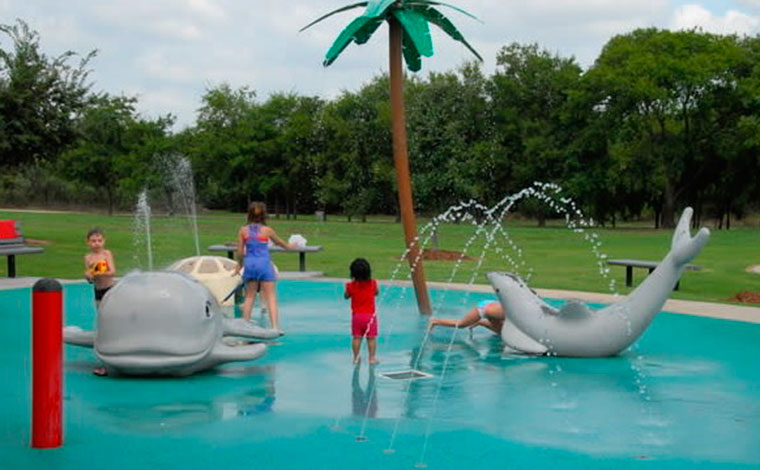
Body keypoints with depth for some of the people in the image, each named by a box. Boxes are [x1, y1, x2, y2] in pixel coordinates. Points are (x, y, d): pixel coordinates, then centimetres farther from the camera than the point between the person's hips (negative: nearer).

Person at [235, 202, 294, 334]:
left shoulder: (243, 230, 2)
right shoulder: (267, 230, -2)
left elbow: (240, 252, 4)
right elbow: (280, 243, 14)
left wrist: (239, 265, 22)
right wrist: (290, 246, 35)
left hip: (249, 264, 3)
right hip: (264, 264, -2)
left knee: (249, 296, 14)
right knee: (271, 296, 0)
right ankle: (274, 327, -7)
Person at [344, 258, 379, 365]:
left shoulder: (351, 286, -9)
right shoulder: (373, 283, -8)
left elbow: (346, 296, 10)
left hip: (357, 315, 1)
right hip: (370, 315, 0)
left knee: (356, 338, 8)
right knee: (371, 338, 6)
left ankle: (356, 358, 11)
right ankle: (372, 358, 7)